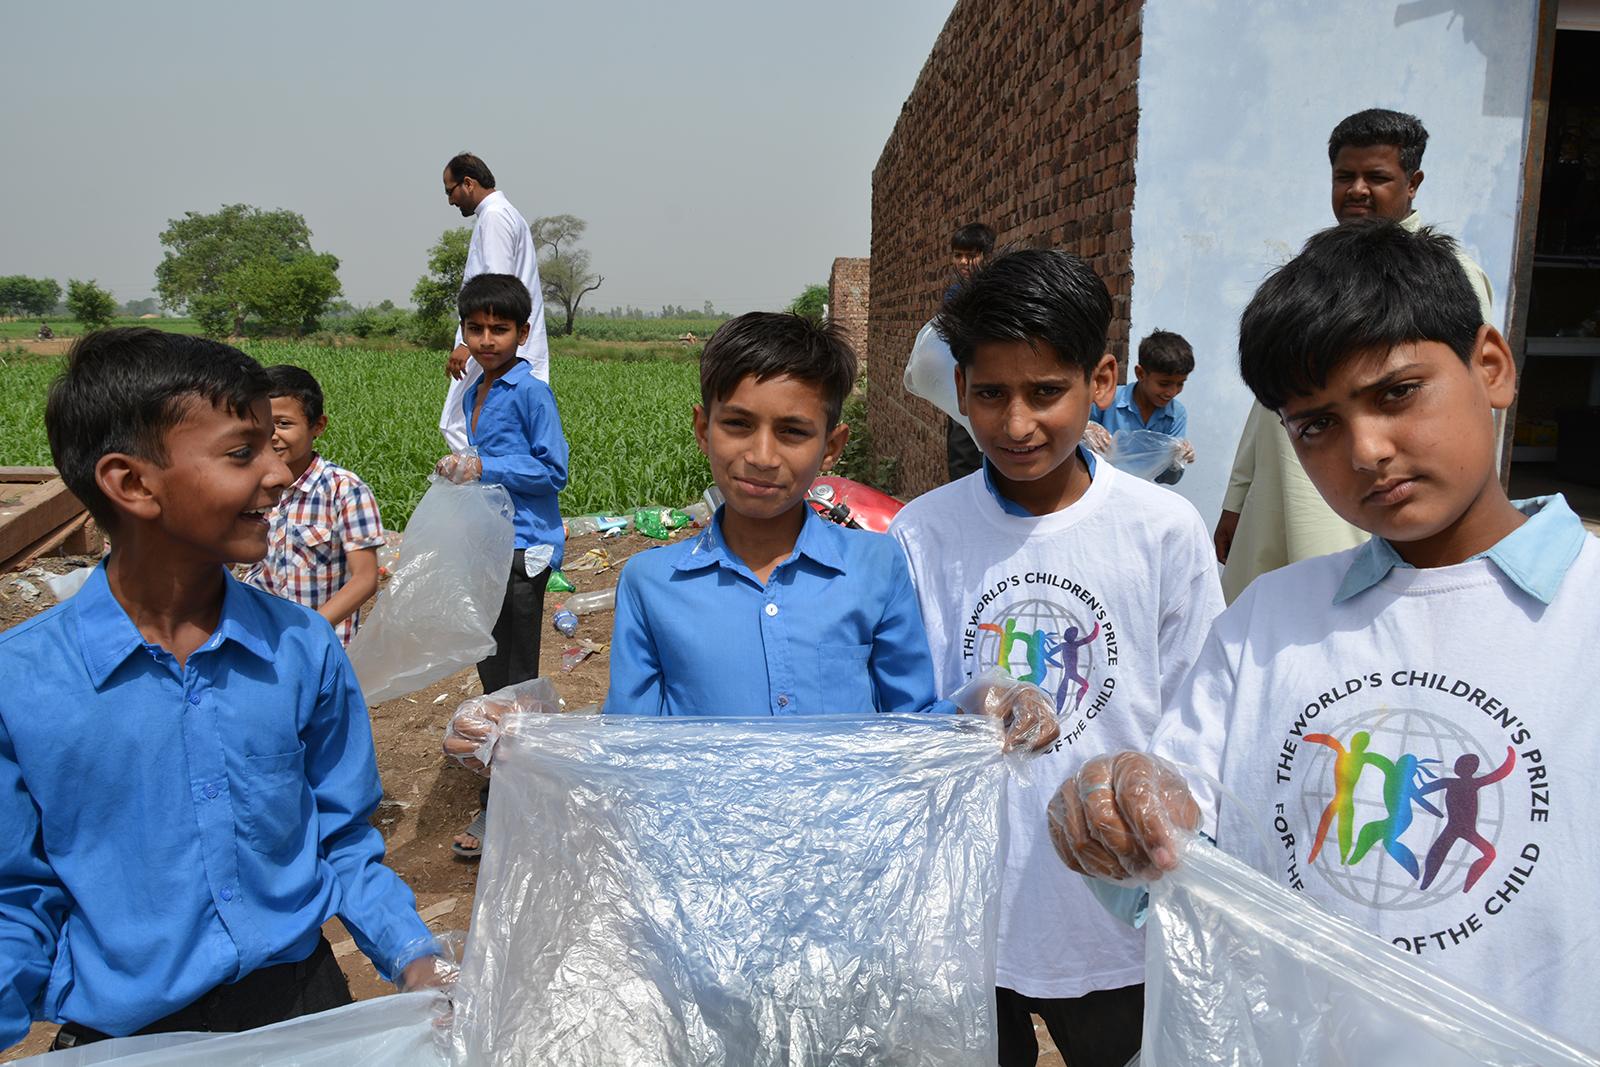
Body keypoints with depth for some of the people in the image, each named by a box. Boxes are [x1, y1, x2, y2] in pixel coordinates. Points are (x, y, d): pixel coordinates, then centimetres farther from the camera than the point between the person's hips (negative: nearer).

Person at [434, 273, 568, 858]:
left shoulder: (531, 393, -11)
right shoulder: (474, 394, 14)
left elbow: (553, 471, -14)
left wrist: (484, 468, -19)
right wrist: (459, 470, 6)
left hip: (522, 548, -9)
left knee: (514, 681, -2)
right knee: (492, 674, 16)